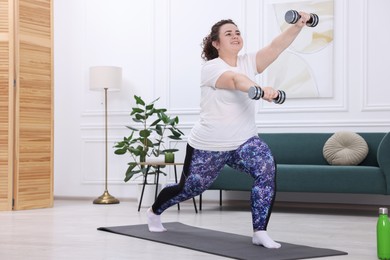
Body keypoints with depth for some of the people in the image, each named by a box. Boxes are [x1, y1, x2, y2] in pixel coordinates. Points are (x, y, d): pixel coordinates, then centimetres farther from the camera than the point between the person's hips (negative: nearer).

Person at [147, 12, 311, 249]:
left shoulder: (248, 62, -1)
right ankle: (154, 212, 47)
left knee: (267, 169, -26)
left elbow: (276, 46, -17)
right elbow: (236, 80, -40)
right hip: (208, 145, -4)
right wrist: (261, 90, -60)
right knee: (189, 188, 15)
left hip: (244, 141, 4)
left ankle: (260, 232, -20)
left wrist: (297, 26, -34)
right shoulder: (212, 68, -18)